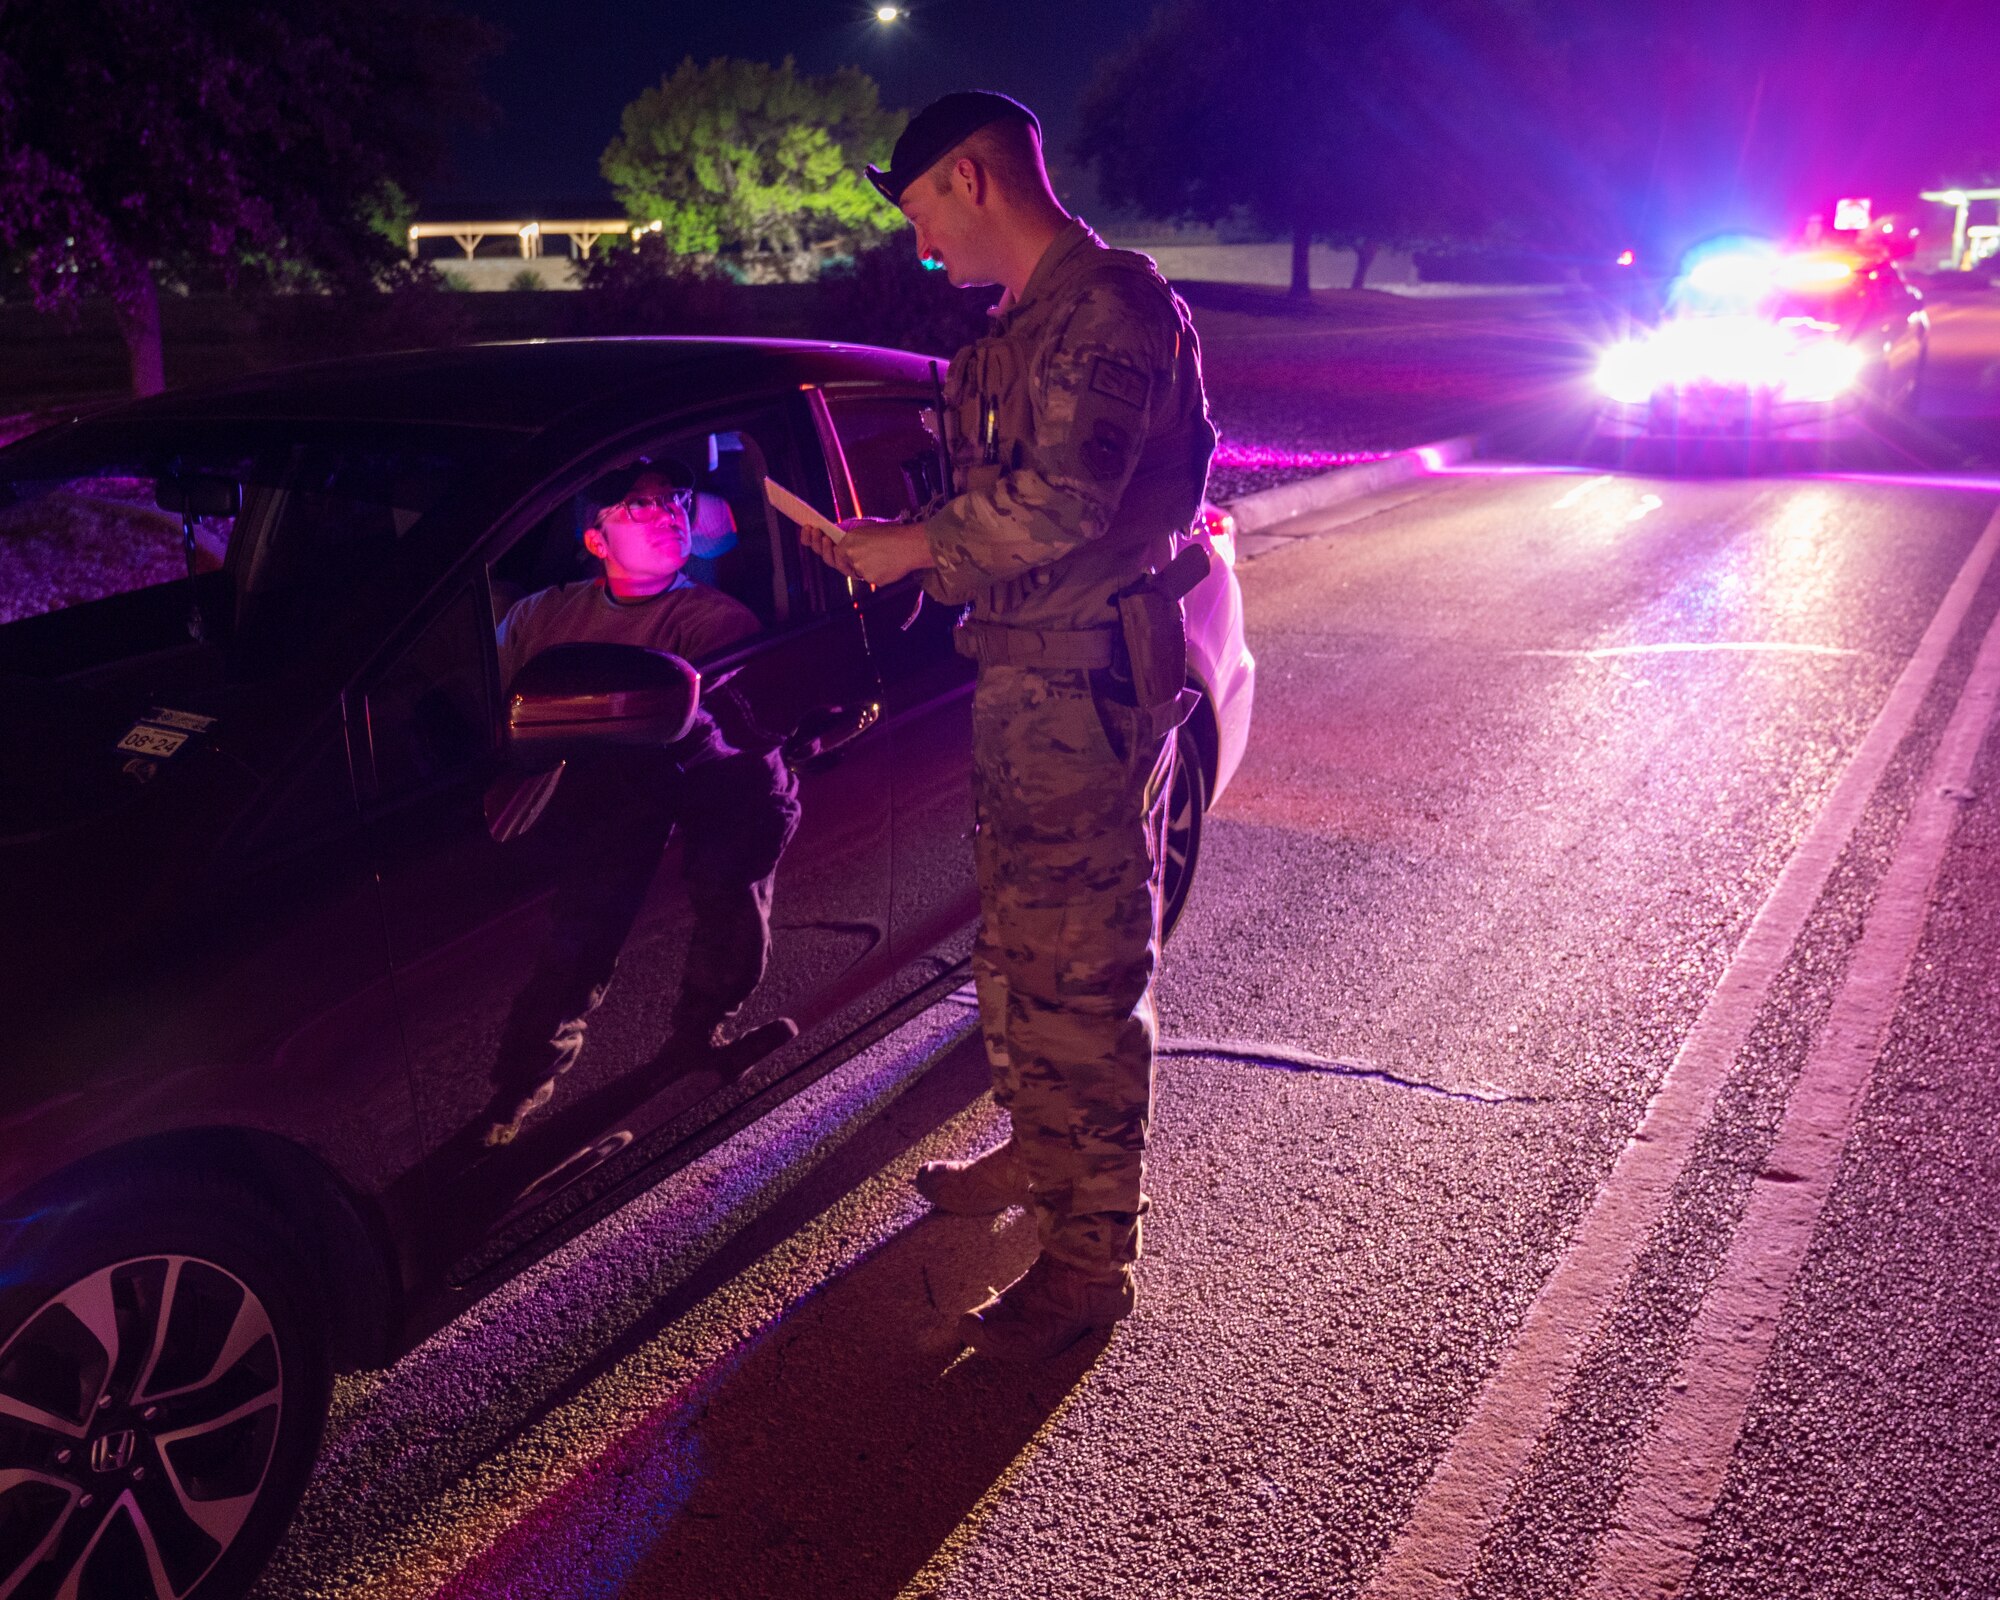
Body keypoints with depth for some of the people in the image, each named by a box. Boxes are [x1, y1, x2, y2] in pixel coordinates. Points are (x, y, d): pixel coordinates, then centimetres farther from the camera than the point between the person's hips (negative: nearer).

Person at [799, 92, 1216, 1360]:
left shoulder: (1111, 303, -14)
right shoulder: (1031, 318, 19)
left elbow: (1065, 500, -25)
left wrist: (920, 545, -14)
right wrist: (905, 548, 10)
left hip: (1087, 692, -10)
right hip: (1027, 682, 10)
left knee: (1080, 973, -5)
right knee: (1016, 946, 20)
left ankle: (1091, 1258, 7)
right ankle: (1039, 1154, 39)